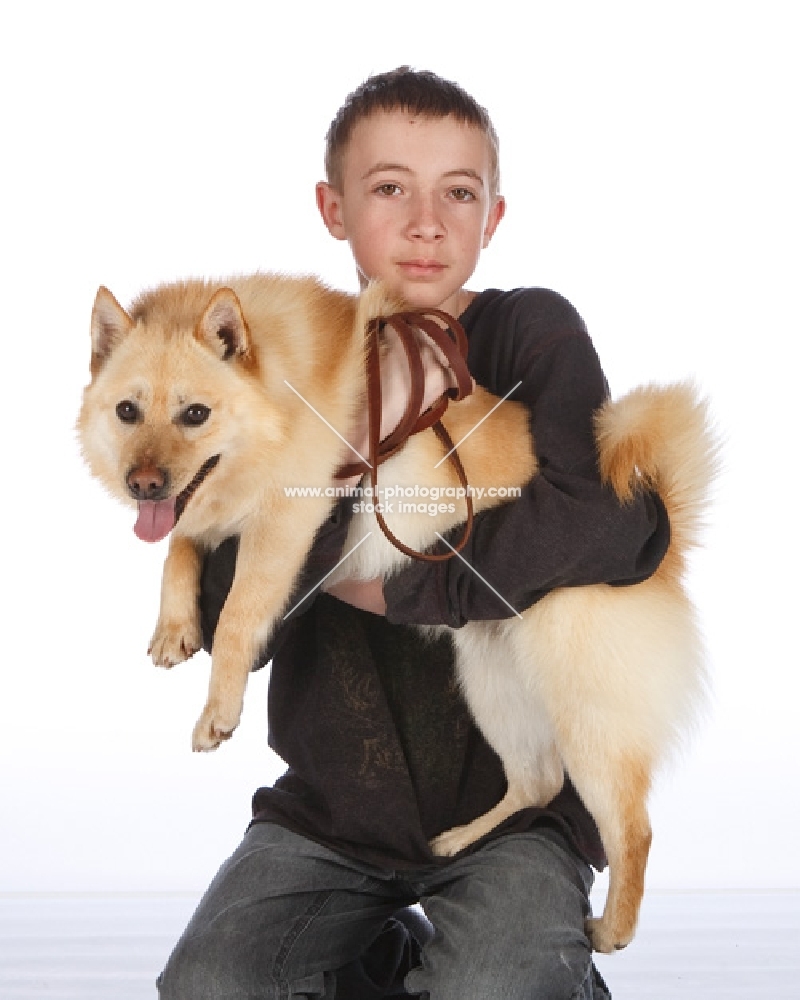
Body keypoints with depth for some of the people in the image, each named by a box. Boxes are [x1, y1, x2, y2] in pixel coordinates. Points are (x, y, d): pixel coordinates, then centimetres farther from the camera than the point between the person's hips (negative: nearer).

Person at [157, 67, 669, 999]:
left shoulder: (531, 332, -5)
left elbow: (623, 526, -24)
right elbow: (230, 627, -9)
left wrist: (397, 582, -18)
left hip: (517, 792, -3)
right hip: (335, 802, 3)